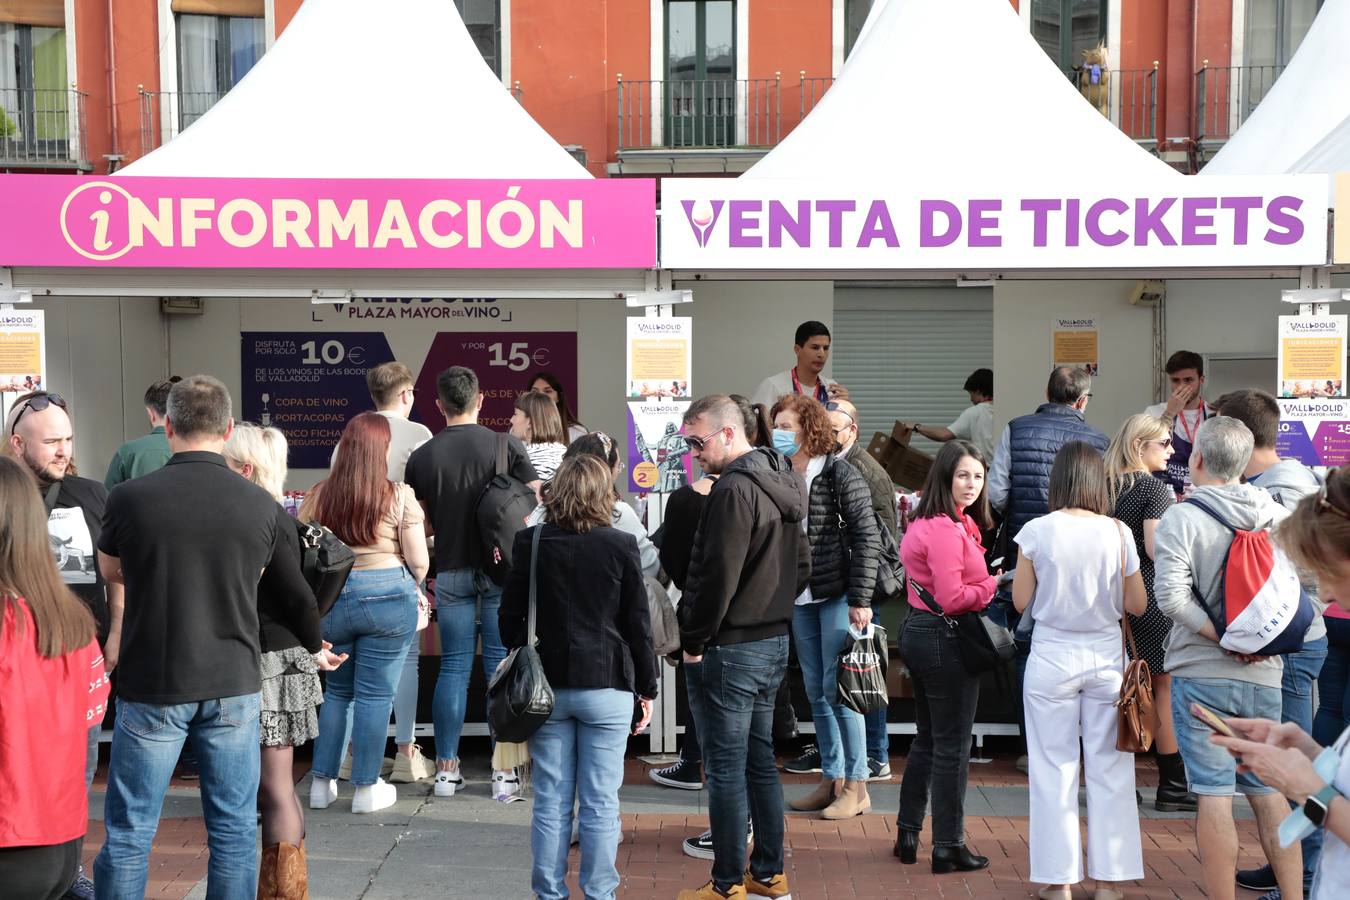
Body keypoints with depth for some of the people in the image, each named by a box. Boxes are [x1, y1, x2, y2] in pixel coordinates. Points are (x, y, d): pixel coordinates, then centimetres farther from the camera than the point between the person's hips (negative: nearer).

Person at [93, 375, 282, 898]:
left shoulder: (130, 498, -11)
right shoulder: (260, 504, -6)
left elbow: (109, 571, 9)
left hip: (152, 686, -1)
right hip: (233, 686, 2)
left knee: (128, 834, 10)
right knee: (234, 830, 11)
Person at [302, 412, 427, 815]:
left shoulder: (318, 496, 0)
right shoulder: (400, 497, -8)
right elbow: (419, 562, -7)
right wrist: (411, 587, 14)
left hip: (329, 598, 3)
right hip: (387, 600, -3)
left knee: (335, 692, 18)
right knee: (375, 695, 5)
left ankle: (322, 783, 22)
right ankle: (367, 789, 13)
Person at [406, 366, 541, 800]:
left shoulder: (422, 457, 1)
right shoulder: (507, 446, -5)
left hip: (451, 572, 2)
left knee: (453, 667, 9)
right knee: (501, 667, 3)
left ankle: (447, 769, 13)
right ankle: (504, 772, 7)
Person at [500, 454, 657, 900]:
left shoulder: (529, 542, -2)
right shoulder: (621, 545, -6)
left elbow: (509, 617, 3)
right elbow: (638, 625, -3)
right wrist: (646, 689, 7)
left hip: (546, 687, 2)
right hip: (606, 687, -2)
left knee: (551, 802, 10)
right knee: (600, 805, 6)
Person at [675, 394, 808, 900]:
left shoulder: (734, 489, -19)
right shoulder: (780, 484, 11)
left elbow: (717, 577, -22)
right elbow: (802, 568, 17)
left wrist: (693, 642, -12)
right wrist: (772, 610, 14)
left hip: (729, 650, -9)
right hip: (773, 642, 9)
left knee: (725, 769, 0)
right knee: (760, 761, 16)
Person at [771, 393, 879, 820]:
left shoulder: (840, 475, -9)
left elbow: (867, 538, -11)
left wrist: (860, 600, -15)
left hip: (837, 595, -6)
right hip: (799, 597, 6)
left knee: (837, 689, -3)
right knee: (816, 692, 12)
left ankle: (856, 786, 9)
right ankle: (831, 779, 23)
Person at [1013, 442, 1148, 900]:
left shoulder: (1036, 531, -9)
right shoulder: (1118, 533, -6)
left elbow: (1021, 601, -3)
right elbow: (1138, 605, 1)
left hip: (1052, 657, -1)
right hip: (1106, 657, 1)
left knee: (1054, 770, 8)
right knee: (1110, 769, 10)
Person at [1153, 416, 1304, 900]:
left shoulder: (1182, 517, -9)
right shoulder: (1277, 515, 4)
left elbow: (1171, 596, -20)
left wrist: (1225, 641, -13)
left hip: (1201, 674, -4)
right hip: (1265, 675, 4)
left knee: (1214, 793, 0)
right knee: (1268, 791, 14)